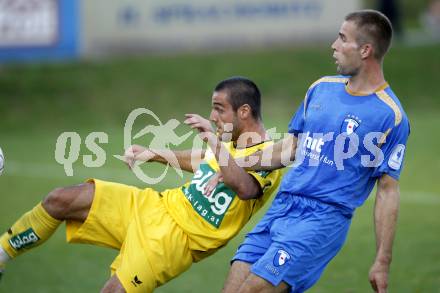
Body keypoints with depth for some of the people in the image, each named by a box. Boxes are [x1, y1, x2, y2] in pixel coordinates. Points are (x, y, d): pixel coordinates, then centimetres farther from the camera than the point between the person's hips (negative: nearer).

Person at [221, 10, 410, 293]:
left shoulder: (390, 116, -8)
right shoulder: (322, 88, 12)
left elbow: (388, 190, -7)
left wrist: (383, 262, -8)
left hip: (324, 219, -7)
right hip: (280, 207, 7)